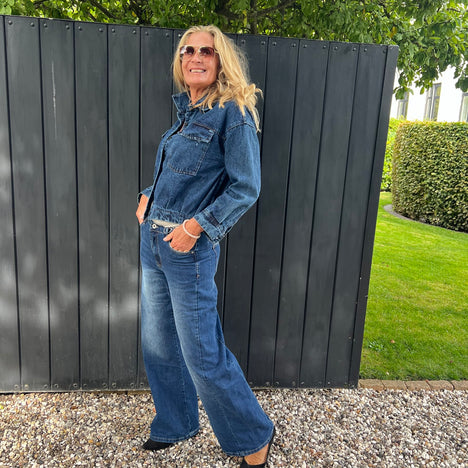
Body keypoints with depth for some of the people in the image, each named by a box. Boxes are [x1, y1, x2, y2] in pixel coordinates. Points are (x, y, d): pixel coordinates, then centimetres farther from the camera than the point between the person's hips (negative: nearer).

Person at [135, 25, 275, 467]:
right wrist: (147, 197, 10)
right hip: (153, 240, 8)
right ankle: (175, 424, 40)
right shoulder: (184, 111, 13)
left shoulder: (233, 113, -10)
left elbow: (245, 188, -15)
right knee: (158, 344, 17)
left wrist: (195, 226, -19)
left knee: (203, 356, 0)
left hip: (190, 249, -8)